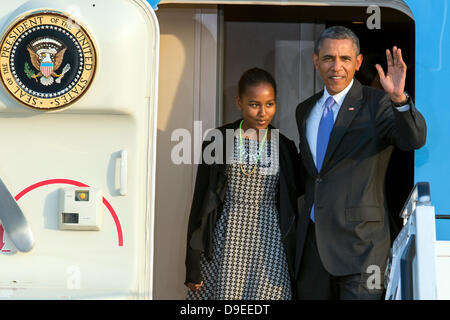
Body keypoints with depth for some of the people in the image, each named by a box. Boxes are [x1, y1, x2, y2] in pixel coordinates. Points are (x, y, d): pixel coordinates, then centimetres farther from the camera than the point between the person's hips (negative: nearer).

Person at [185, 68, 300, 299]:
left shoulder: (284, 148, 8)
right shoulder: (218, 141, 2)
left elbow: (291, 209, 13)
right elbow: (200, 202, 3)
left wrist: (293, 263, 10)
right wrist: (193, 265, -1)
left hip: (269, 247, 1)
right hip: (225, 245, -1)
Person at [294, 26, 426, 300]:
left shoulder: (377, 103, -3)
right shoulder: (305, 110, 15)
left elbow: (415, 140, -21)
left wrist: (399, 98, -38)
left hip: (359, 238, -5)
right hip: (311, 239, 6)